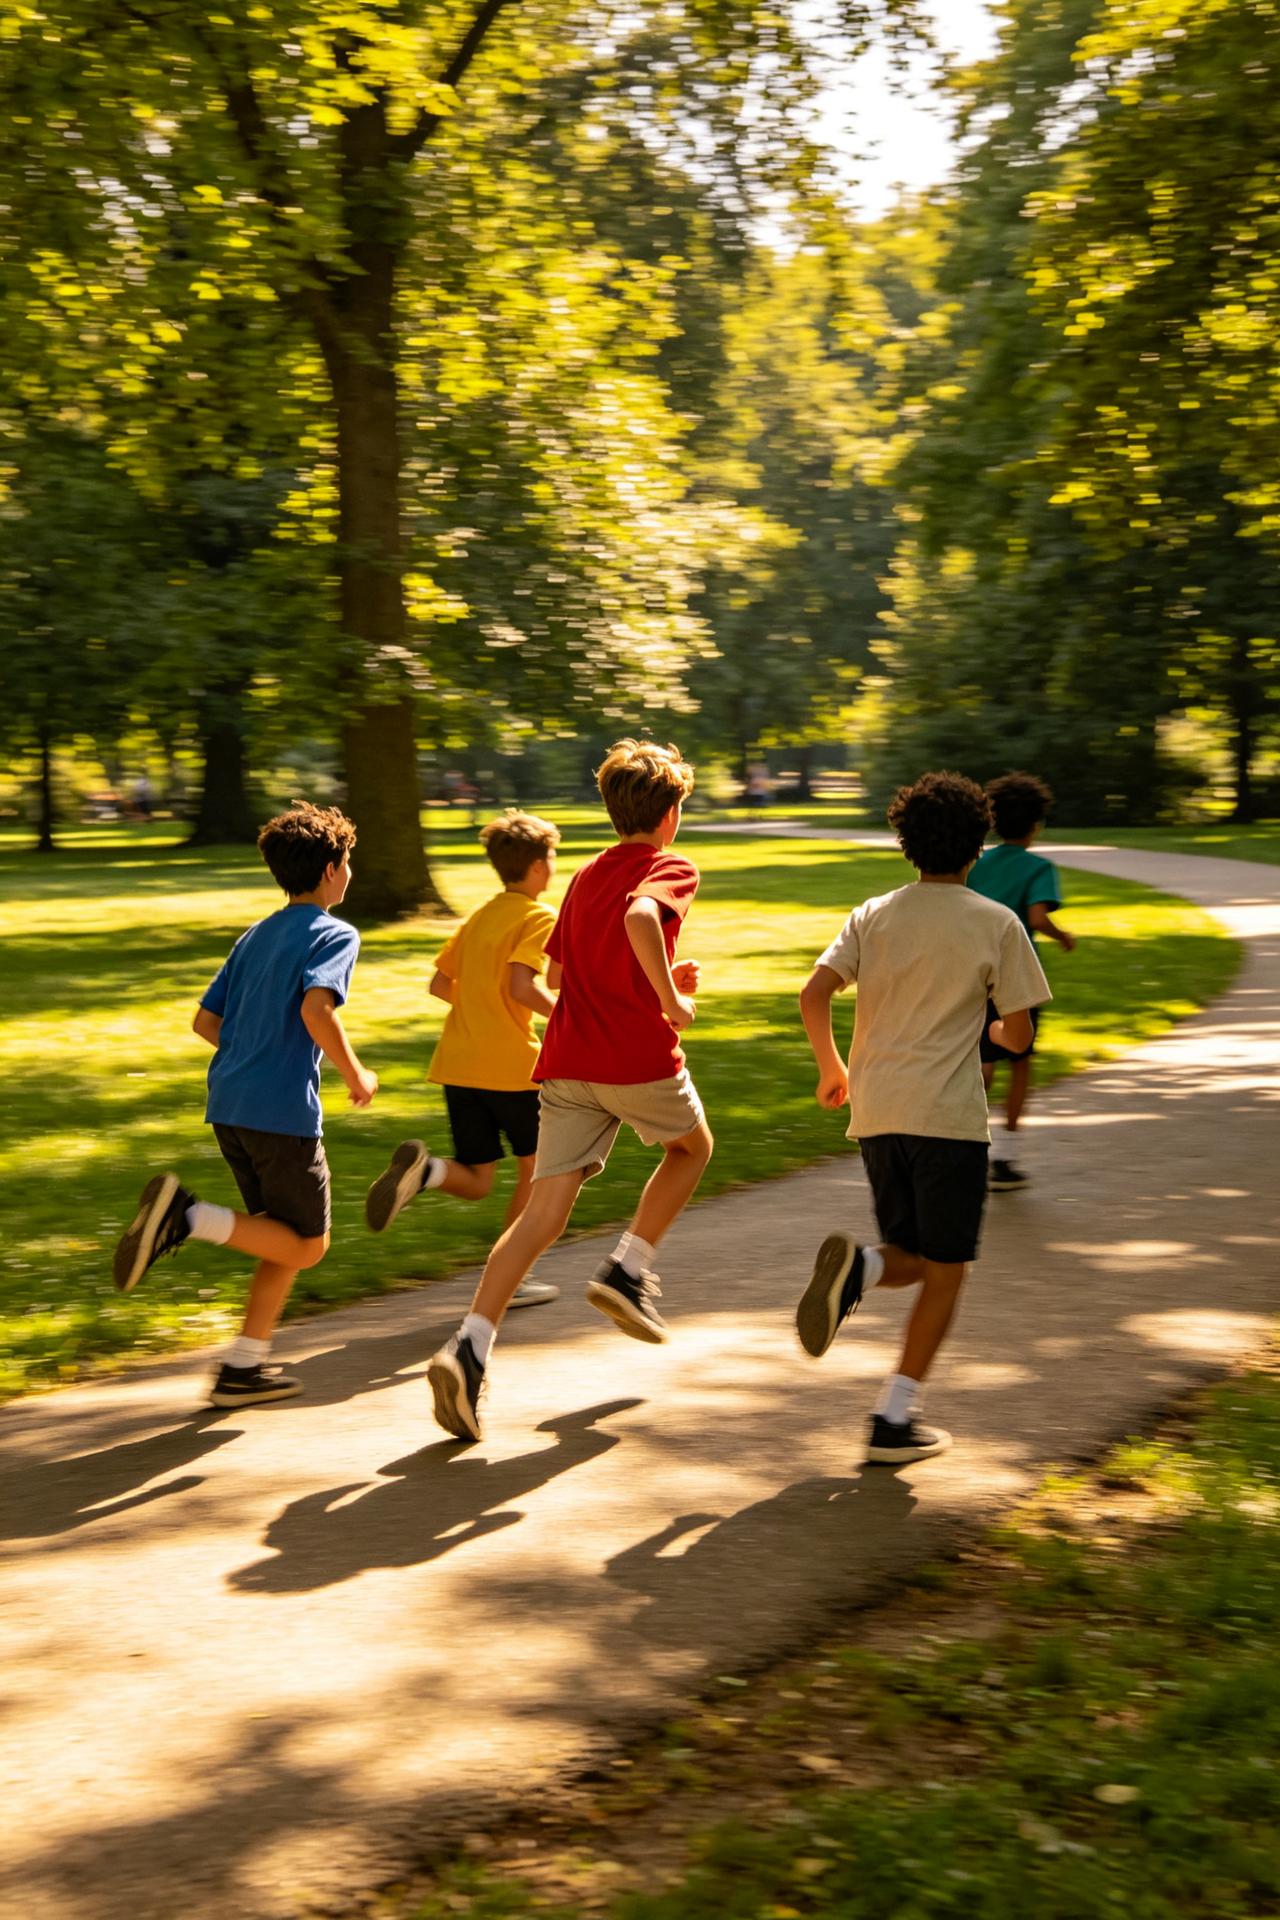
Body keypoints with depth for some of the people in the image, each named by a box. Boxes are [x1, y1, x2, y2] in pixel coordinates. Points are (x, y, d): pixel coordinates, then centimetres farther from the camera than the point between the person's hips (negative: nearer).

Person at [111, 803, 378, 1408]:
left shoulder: (254, 936, 18)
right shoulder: (334, 934, -5)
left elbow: (205, 1021, 17)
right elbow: (316, 1010, -23)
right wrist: (356, 1076, -10)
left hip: (229, 1106, 8)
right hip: (283, 1110, -8)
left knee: (287, 1240, 18)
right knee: (306, 1245, 2)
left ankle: (242, 1369, 15)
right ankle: (186, 1216, -16)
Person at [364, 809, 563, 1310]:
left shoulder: (478, 917, 17)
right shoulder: (539, 918, -7)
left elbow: (439, 984, 15)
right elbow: (523, 987, -20)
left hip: (458, 1064, 6)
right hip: (511, 1065, -6)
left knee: (476, 1182, 10)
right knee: (533, 1166, 13)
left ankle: (423, 1169, -21)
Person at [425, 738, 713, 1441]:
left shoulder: (585, 877, 21)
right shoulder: (672, 869, -1)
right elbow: (641, 917, -24)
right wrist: (671, 998, -14)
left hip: (568, 1062, 5)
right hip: (640, 1058, -5)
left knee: (545, 1211, -1)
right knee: (691, 1147, 27)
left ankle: (471, 1344, -18)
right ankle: (628, 1270, 16)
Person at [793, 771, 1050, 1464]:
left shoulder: (872, 916, 8)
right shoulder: (996, 924, -2)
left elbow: (813, 995, -3)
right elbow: (1018, 1035, -2)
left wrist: (831, 1067, 12)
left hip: (874, 1113, 4)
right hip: (948, 1116, -4)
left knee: (913, 1258, 18)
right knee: (944, 1270, 6)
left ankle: (859, 1266, -16)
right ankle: (895, 1418, 2)